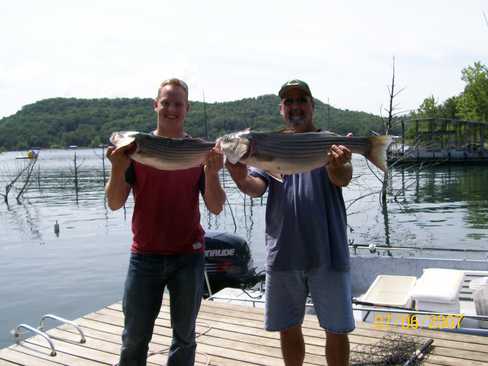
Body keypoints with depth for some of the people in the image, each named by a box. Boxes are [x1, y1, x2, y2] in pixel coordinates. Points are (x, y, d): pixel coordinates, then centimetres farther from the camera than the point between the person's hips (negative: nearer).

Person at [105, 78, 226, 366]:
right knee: (134, 339, 9)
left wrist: (211, 173, -21)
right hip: (145, 256, 0)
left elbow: (216, 207, -4)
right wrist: (118, 168, -20)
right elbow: (114, 204, -3)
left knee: (185, 336, 14)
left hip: (188, 256, 1)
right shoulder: (136, 147, 0)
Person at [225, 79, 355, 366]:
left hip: (328, 254, -2)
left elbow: (343, 179, -17)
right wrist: (241, 178, -29)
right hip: (283, 255, 2)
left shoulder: (332, 142, 1)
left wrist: (338, 166, -41)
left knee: (337, 330, 9)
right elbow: (256, 188, -6)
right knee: (288, 328, 16)